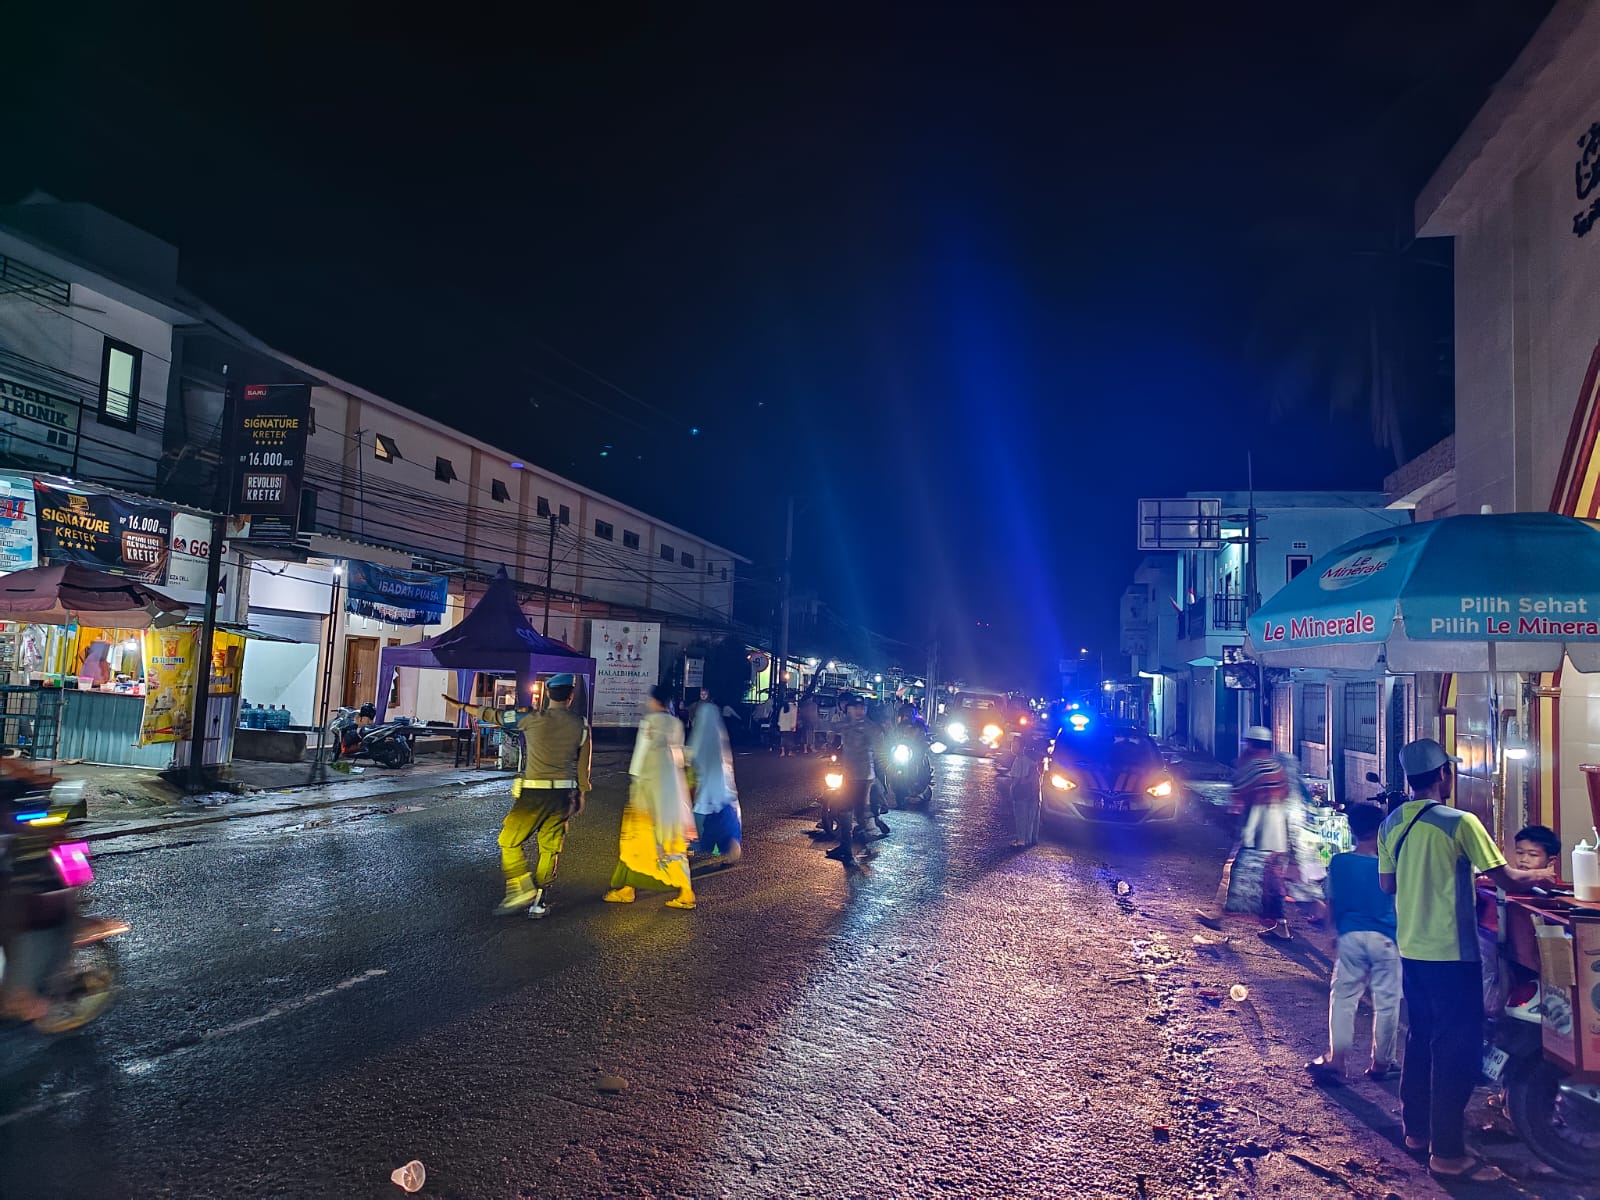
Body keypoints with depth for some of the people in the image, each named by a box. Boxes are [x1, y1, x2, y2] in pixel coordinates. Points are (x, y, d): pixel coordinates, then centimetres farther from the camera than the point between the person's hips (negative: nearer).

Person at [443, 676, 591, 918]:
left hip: (534, 793, -4)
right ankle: (538, 902, 14)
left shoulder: (533, 718, -6)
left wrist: (463, 705, 18)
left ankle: (521, 889, 2)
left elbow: (495, 715, 5)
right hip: (564, 794, 4)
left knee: (509, 841, 10)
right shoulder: (581, 724, 2)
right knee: (550, 849, 11)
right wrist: (582, 793, 19)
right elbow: (584, 764, 7)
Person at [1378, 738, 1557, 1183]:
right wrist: (1542, 875, 8)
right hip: (1452, 953, -6)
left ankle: (1416, 1130, 29)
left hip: (1411, 949, 7)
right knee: (1458, 1049, 2)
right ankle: (1448, 1153, 8)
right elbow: (1507, 880, -12)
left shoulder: (1391, 824, 3)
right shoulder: (1460, 823, -15)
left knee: (1421, 1040, 19)